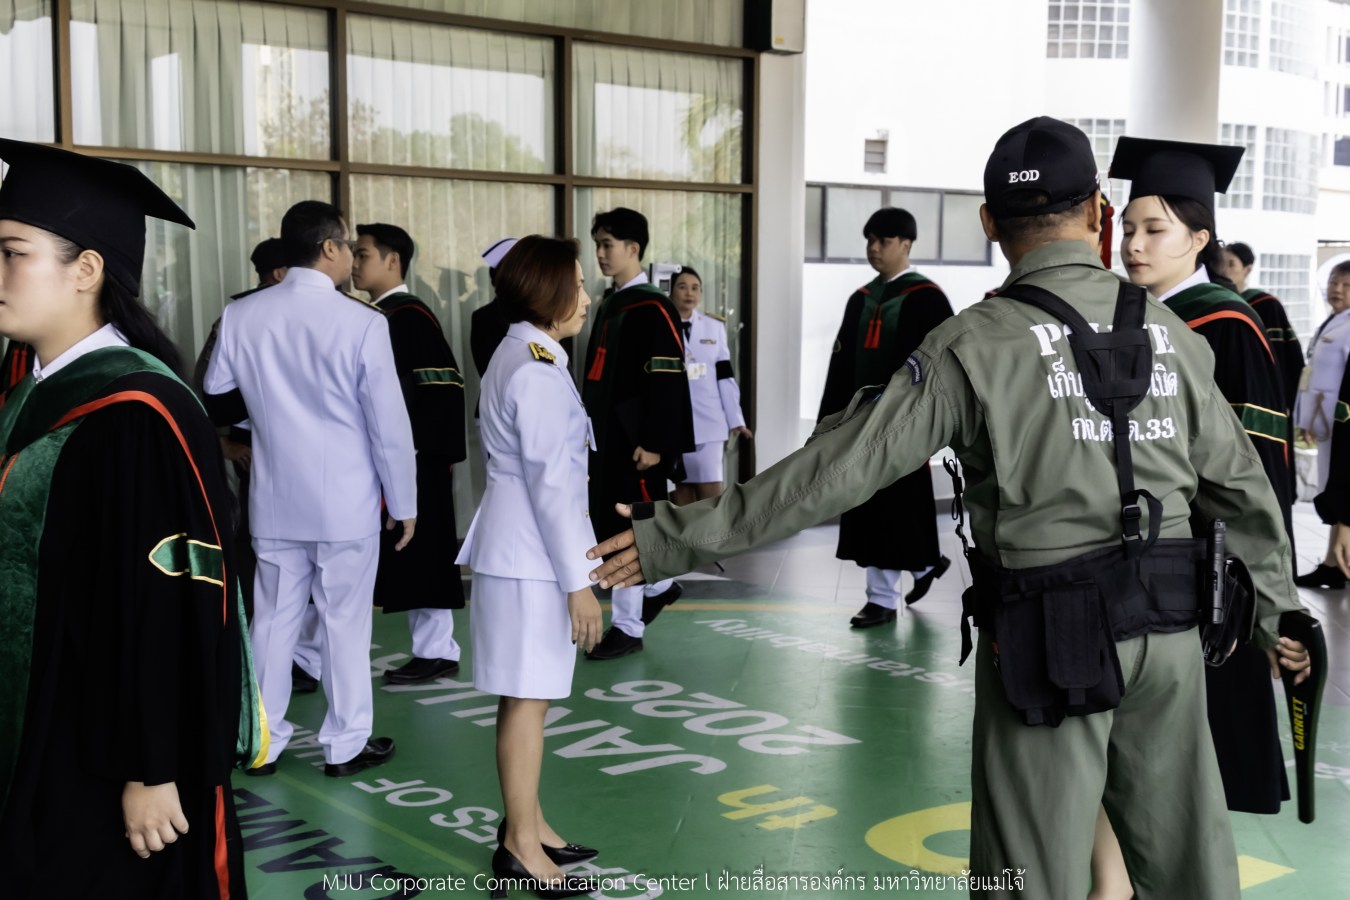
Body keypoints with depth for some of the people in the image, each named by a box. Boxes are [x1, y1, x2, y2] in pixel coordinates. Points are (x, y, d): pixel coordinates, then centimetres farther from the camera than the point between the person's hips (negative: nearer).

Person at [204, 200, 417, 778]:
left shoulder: (240, 317, -3)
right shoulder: (363, 323, -14)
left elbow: (216, 401, 8)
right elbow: (389, 423, -11)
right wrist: (403, 502, 0)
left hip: (274, 500, 4)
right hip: (346, 502, -4)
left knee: (273, 621, 13)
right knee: (345, 623, 7)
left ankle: (263, 742, 22)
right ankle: (345, 745, 16)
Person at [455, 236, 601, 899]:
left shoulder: (516, 356, 13)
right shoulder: (539, 372, -18)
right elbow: (551, 484, -20)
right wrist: (577, 581, -17)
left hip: (515, 546, 10)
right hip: (532, 556, -10)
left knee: (525, 696, 15)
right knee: (527, 697, -2)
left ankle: (526, 824, 25)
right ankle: (521, 846, 6)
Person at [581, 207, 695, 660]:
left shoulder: (654, 309, -13)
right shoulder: (608, 305, 13)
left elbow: (667, 381, -18)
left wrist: (654, 443, -20)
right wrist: (588, 428, 18)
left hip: (636, 440, -9)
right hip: (605, 437, 9)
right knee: (609, 524, 16)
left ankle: (628, 627, 8)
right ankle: (659, 586, 37)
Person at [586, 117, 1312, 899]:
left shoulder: (977, 344, -10)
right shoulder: (1170, 333, 4)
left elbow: (840, 466, -14)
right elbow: (1241, 484, 12)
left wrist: (675, 539, -9)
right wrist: (1278, 607, 28)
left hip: (1047, 642, -4)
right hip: (1166, 633, 5)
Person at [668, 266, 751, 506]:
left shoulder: (714, 326, 7)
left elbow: (724, 377, 9)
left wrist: (735, 420, 5)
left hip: (708, 422, 2)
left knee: (711, 492, -2)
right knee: (681, 488, 5)